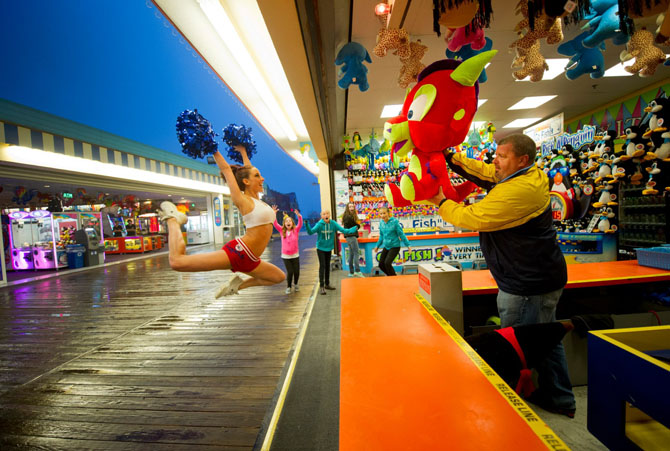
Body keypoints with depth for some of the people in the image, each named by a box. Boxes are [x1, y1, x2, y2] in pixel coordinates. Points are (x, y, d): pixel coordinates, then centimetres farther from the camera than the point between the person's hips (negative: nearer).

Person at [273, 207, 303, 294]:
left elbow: (300, 224, -18)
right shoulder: (282, 231, 1)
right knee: (290, 272, -3)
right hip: (285, 256, 0)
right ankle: (288, 287, 21)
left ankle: (295, 284, 32)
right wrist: (274, 213, -22)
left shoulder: (296, 230, -2)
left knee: (296, 272, 3)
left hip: (295, 255, 0)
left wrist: (299, 215, -36)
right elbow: (275, 224, -8)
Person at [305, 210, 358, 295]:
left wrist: (355, 228, -25)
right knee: (322, 266, -7)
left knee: (328, 266, 14)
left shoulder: (333, 224, -9)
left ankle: (327, 284, 30)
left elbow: (344, 230, -14)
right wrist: (307, 225, -42)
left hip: (329, 248, 4)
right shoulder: (319, 224, -16)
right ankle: (321, 286, 2)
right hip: (320, 248, -4)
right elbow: (311, 232, -26)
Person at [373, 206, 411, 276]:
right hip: (386, 246, 6)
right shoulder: (381, 222, 1)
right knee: (381, 264, 5)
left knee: (387, 263, -16)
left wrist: (408, 245, -9)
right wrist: (377, 245, 21)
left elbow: (401, 234, -10)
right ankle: (391, 276, 29)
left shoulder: (394, 221, -15)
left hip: (395, 246, -6)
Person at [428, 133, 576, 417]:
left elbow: (471, 218, -23)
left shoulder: (518, 191, -27)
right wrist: (450, 157, 1)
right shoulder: (529, 176, 6)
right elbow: (480, 171, 11)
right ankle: (560, 399, 43)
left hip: (529, 285, -11)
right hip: (538, 277, 11)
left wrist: (441, 202, -8)